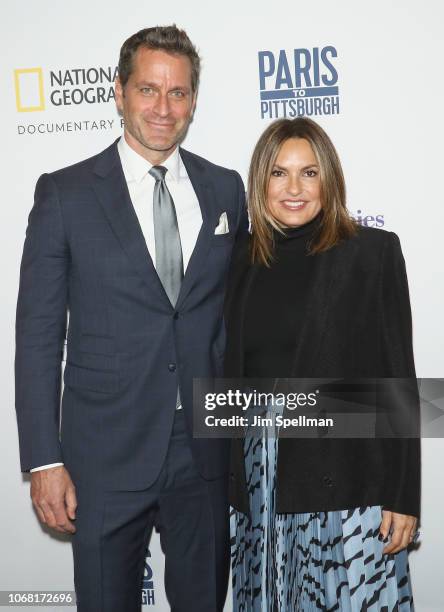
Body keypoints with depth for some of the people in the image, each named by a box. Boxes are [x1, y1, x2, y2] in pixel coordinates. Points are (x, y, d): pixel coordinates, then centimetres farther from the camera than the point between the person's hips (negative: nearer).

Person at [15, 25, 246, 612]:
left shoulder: (226, 189, 4)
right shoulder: (65, 193, -5)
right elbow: (38, 334, -6)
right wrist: (44, 460, -9)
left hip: (207, 448, 3)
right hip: (107, 452, -2)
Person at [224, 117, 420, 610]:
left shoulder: (372, 251, -4)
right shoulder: (244, 259, 8)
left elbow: (398, 376, -5)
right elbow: (233, 370, 11)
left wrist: (402, 494, -8)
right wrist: (229, 476, 11)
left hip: (345, 479, -4)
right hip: (257, 477, 4)